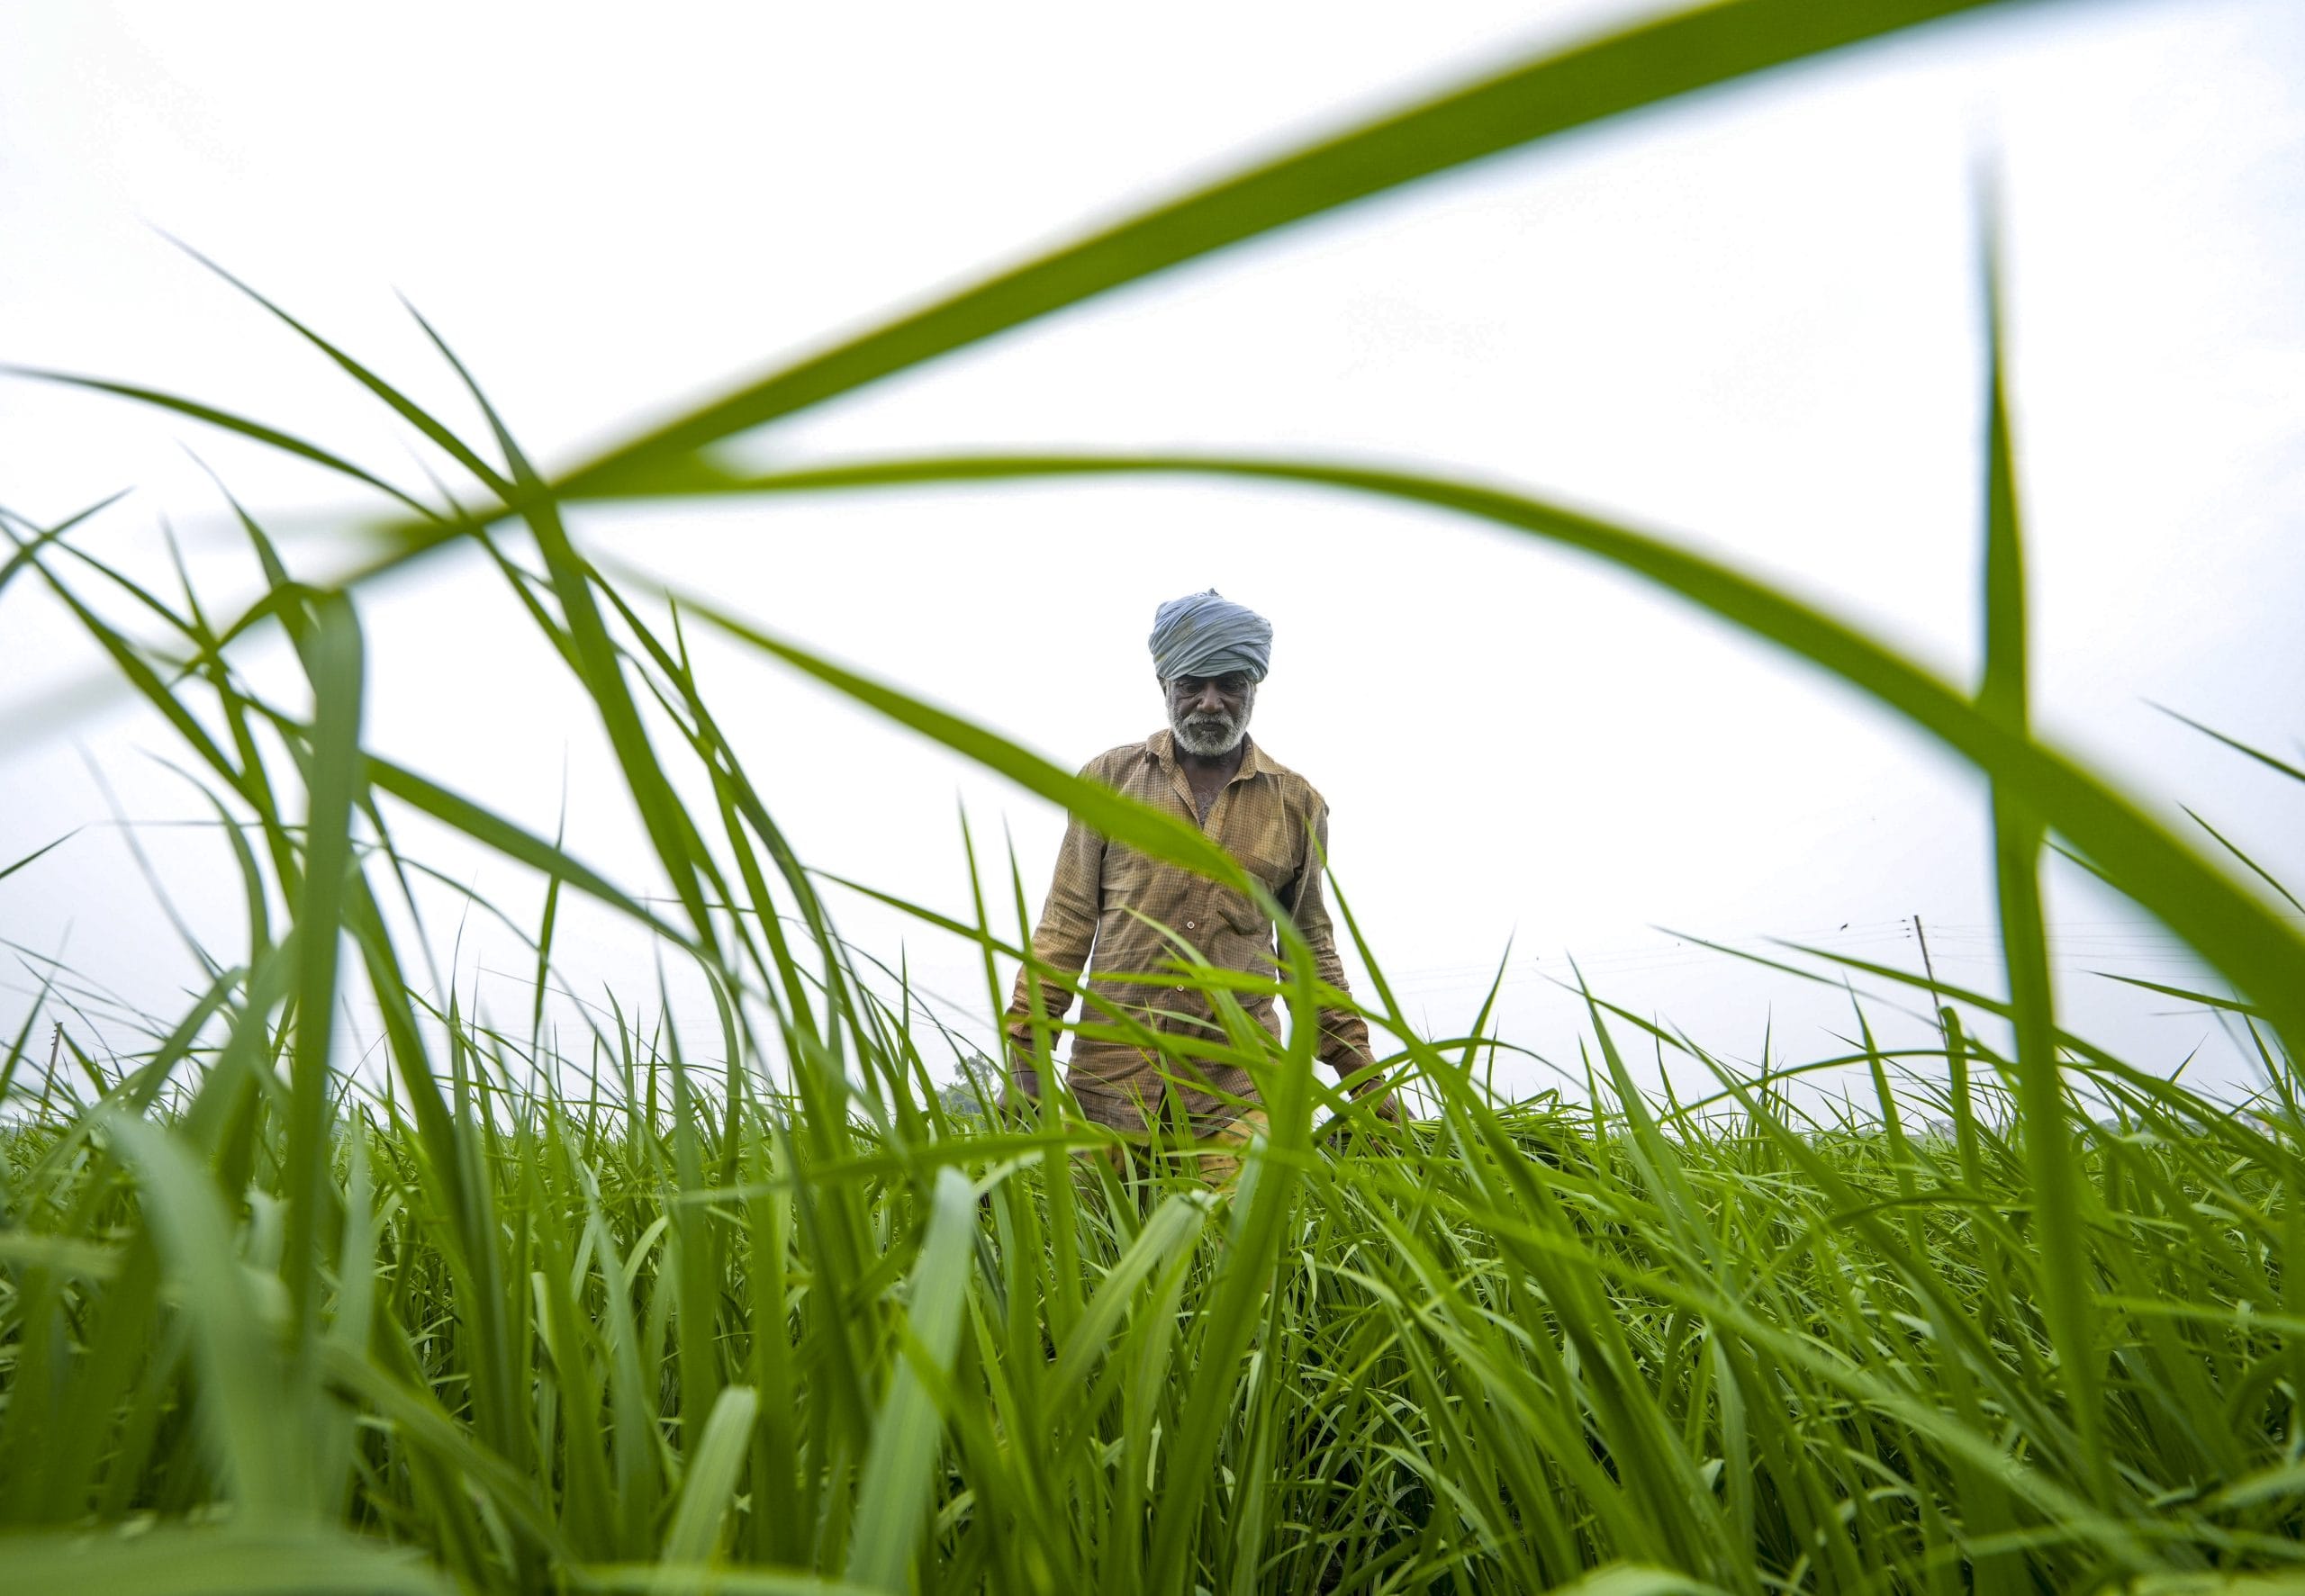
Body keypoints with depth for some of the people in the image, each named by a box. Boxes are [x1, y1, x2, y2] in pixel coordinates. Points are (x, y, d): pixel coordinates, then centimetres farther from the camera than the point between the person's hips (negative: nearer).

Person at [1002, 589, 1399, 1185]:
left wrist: (1360, 1070, 13)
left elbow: (1310, 945, 15)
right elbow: (1067, 919, 6)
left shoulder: (1298, 803, 8)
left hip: (1237, 1074, 0)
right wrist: (1024, 1045, 1)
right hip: (1113, 1059, 0)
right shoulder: (1110, 777, 6)